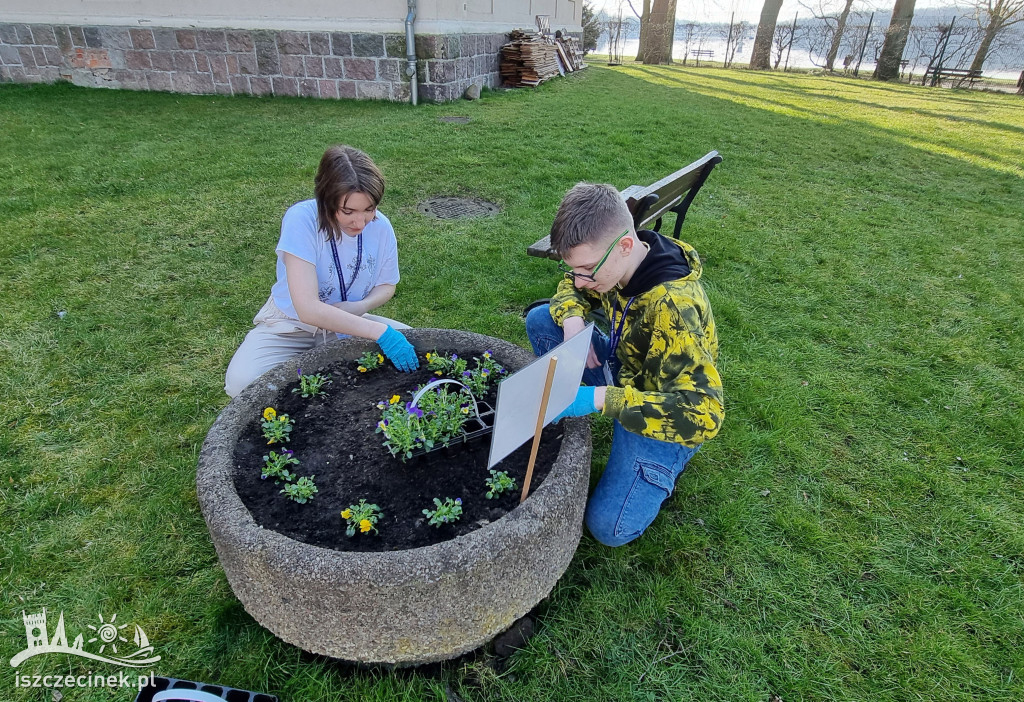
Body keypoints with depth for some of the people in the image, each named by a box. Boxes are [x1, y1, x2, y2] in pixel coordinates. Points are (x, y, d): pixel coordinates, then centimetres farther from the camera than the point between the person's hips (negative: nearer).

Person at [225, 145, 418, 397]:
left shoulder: (381, 227, -14)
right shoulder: (301, 219, -27)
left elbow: (386, 285, 5)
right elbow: (308, 309, -35)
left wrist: (360, 307, -19)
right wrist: (379, 331, -41)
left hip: (350, 323, 4)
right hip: (292, 325, -3)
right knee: (241, 381, -29)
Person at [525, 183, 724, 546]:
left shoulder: (673, 307, -37)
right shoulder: (615, 260, -14)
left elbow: (702, 414, -41)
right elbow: (572, 288, 8)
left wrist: (600, 398, -45)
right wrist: (572, 319, -17)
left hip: (662, 403, -6)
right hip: (625, 368, 7)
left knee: (609, 527, -17)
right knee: (540, 320, -8)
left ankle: (670, 455, 8)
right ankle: (569, 419, 4)